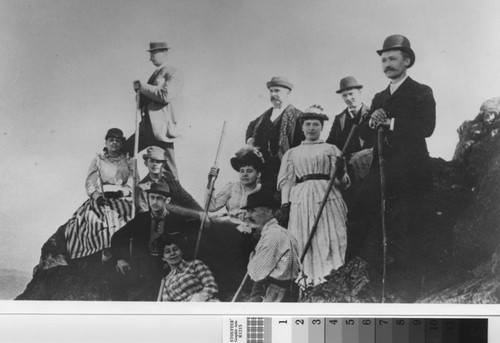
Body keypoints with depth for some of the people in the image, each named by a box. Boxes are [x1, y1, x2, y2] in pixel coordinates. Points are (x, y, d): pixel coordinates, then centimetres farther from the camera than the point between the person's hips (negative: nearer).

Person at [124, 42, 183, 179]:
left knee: (168, 168, -5)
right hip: (147, 125, 9)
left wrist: (143, 87, -11)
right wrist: (139, 90, 5)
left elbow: (165, 95, -20)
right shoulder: (156, 74, 23)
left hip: (162, 126, -9)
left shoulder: (173, 73, -4)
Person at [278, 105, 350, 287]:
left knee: (328, 239, -9)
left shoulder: (331, 149, 15)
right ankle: (306, 279, -5)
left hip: (327, 198, -1)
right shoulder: (292, 153, 19)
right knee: (303, 242, -6)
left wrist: (340, 173, -13)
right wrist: (285, 204, -2)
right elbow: (286, 181, 14)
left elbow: (342, 183, 10)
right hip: (300, 201, 1)